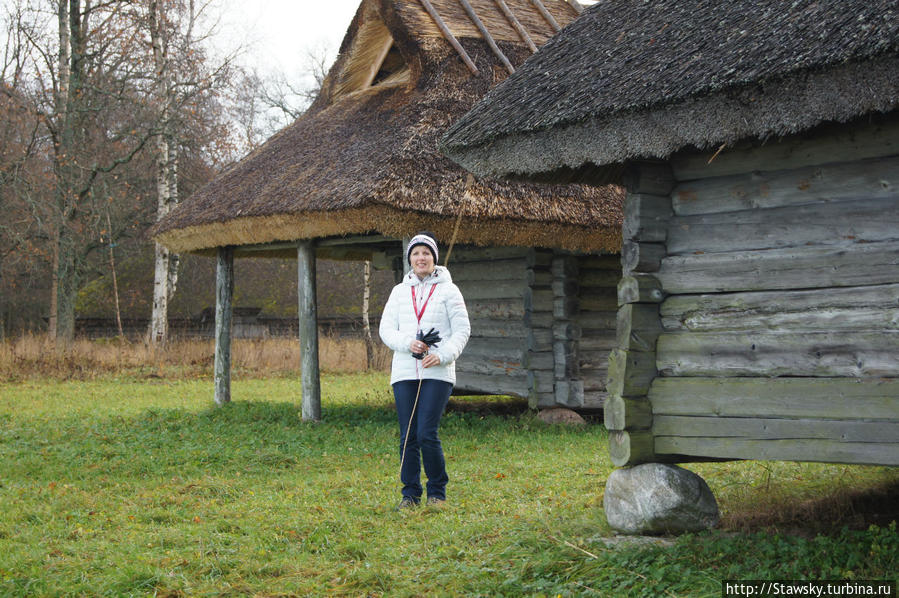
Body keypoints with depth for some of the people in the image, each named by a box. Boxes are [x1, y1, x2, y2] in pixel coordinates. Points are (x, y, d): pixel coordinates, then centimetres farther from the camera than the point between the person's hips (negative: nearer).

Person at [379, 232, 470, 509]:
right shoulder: (399, 291, 14)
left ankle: (437, 491, 7)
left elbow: (462, 330, 2)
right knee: (408, 437, 2)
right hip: (404, 372, 3)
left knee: (427, 434, -10)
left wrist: (442, 355, -13)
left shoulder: (448, 290, 5)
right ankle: (410, 492, 13)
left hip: (437, 373, -3)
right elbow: (386, 328, 9)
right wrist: (408, 343, -10)